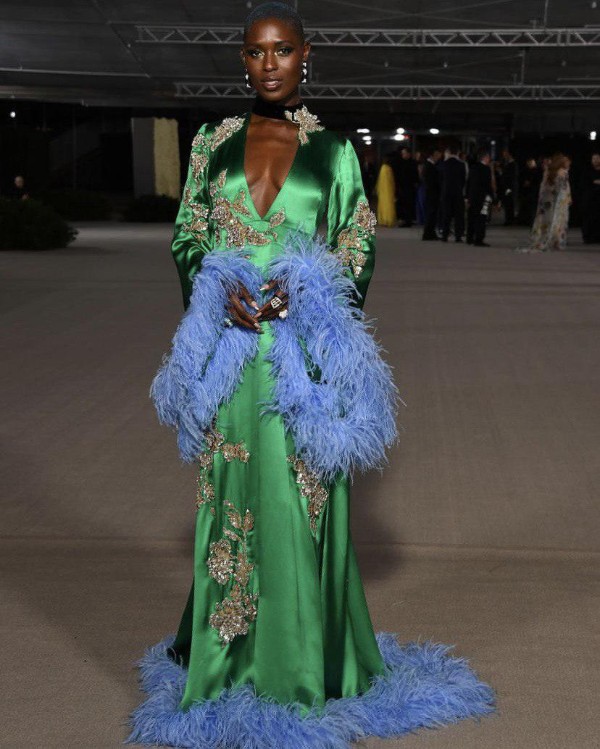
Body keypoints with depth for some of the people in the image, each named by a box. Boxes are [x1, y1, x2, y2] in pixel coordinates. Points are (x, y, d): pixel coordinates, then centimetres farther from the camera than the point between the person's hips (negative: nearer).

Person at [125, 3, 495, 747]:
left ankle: (303, 665, 17)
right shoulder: (213, 142, 9)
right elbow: (187, 239, 9)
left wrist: (301, 290, -14)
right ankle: (232, 658, 24)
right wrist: (221, 289, -11)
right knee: (231, 498, 7)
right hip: (230, 349, 2)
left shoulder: (333, 148, 5)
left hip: (305, 350, -1)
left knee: (301, 503, 1)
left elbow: (359, 245, 4)